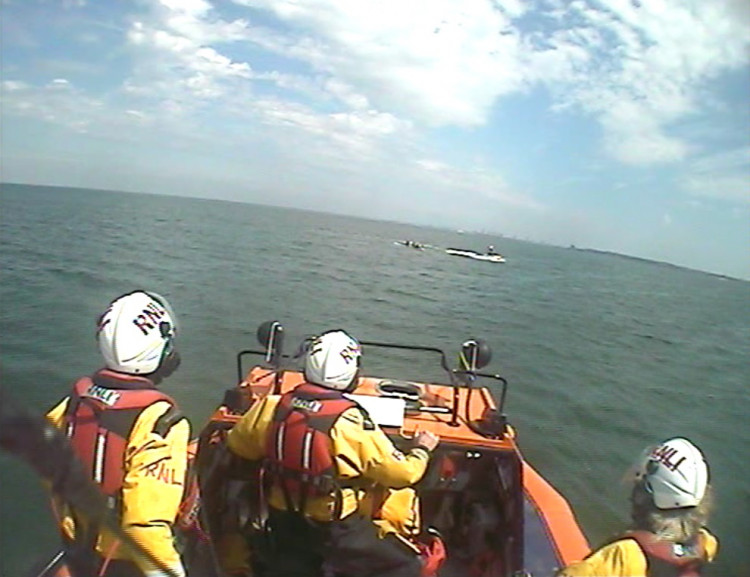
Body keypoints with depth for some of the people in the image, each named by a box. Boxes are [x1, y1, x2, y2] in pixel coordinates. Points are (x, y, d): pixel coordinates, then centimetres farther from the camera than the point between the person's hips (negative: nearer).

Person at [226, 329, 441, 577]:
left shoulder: (272, 407, -14)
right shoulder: (351, 422, -26)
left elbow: (237, 444, 5)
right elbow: (402, 474, -17)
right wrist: (422, 450, 4)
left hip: (284, 522, 5)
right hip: (337, 530, -4)